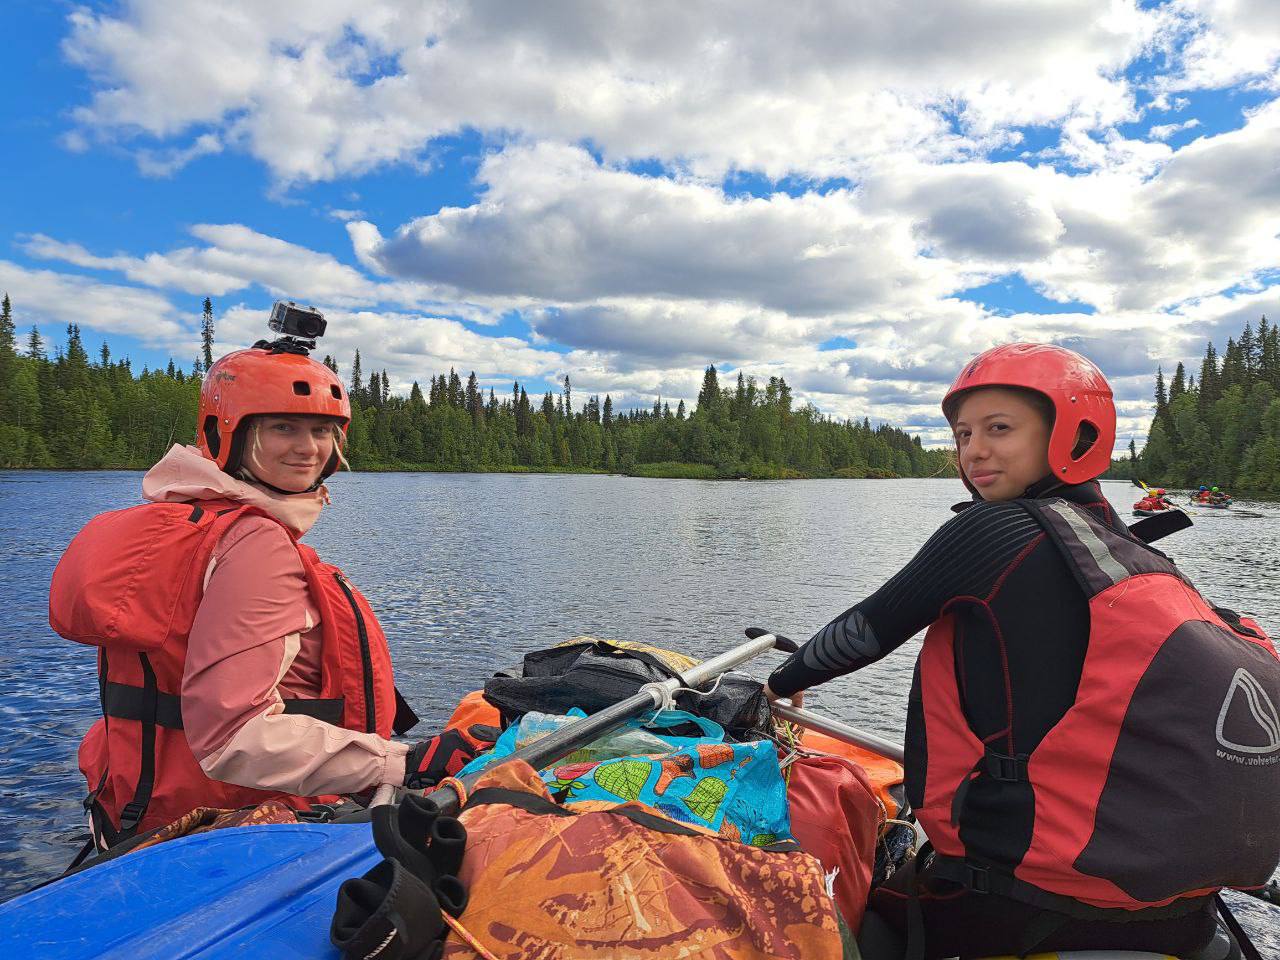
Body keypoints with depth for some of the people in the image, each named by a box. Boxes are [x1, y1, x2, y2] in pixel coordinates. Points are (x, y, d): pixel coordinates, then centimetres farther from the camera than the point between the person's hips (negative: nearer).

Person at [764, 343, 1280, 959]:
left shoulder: (989, 531, -15)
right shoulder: (1134, 551, 6)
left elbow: (867, 629, -5)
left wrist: (783, 682, 13)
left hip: (1037, 899, -7)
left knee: (874, 910, 17)